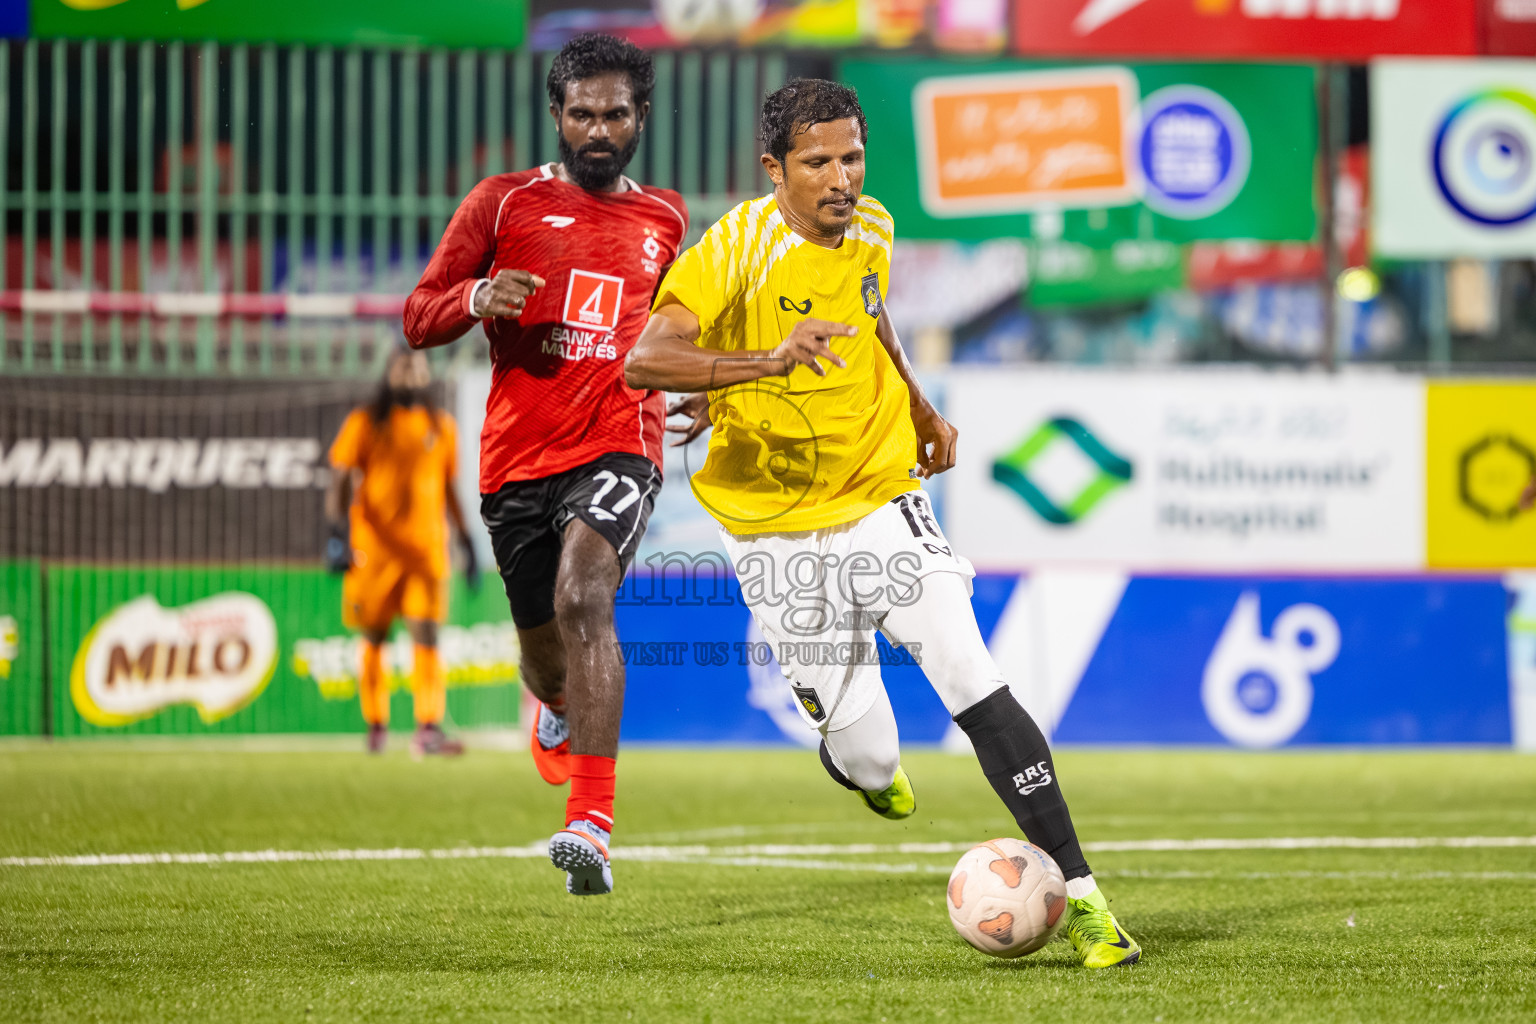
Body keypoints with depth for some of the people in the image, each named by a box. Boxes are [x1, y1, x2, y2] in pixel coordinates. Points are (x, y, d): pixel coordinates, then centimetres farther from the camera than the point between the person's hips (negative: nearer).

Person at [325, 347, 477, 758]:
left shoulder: (441, 426, 13)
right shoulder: (365, 423, 1)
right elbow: (341, 479, -4)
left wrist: (465, 539, 18)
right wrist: (338, 530, -18)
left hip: (427, 546, 2)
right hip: (374, 545, -2)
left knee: (426, 636, -9)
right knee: (374, 638, 6)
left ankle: (428, 728, -16)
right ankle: (376, 724, 21)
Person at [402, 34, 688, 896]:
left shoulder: (664, 219, 14)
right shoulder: (504, 202, 6)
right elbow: (418, 318, 6)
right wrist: (478, 297, -15)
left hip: (618, 446, -1)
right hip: (518, 459, 1)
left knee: (582, 597, -29)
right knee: (546, 651, 9)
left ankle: (592, 826, -38)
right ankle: (561, 709, 52)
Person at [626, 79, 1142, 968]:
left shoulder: (871, 232, 0)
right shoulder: (737, 250, -19)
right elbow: (645, 361, -34)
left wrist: (922, 410, 19)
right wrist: (769, 361, -47)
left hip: (882, 497, 3)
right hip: (780, 527, -3)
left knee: (975, 685, -15)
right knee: (868, 758, -1)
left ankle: (1079, 891, -11)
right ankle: (864, 758, 40)